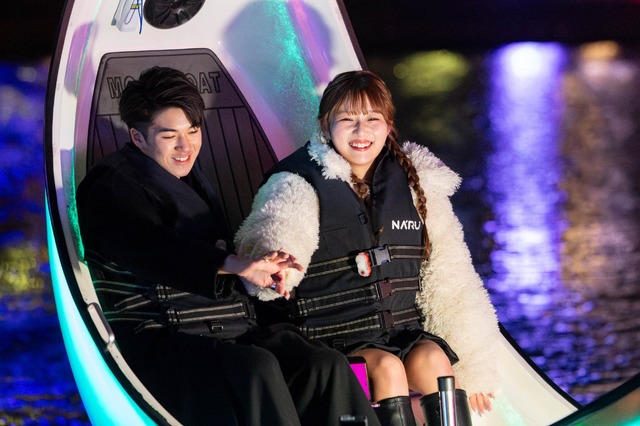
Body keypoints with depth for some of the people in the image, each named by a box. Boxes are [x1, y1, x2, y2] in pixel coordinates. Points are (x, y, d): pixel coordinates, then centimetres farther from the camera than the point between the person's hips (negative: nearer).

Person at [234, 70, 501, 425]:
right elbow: (274, 230, -20)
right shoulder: (300, 185, 2)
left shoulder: (417, 181, 11)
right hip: (339, 339, -2)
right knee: (387, 367, -30)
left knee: (432, 359, -28)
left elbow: (451, 279, 13)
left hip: (409, 330, 3)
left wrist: (473, 368, 11)